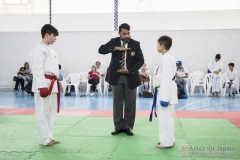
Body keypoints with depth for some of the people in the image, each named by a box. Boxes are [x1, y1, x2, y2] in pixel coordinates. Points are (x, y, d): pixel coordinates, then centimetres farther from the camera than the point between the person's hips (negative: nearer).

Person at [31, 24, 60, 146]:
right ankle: (45, 139, 4)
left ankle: (49, 137, 23)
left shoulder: (51, 50, 18)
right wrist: (42, 86, -23)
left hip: (52, 84, 10)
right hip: (44, 84, -10)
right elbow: (37, 69, -18)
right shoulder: (39, 49, -11)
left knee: (51, 111, 14)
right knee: (42, 112, -3)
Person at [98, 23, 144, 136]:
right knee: (117, 102, 6)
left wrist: (129, 71, -16)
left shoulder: (135, 44, -2)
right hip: (116, 77, 1)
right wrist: (116, 48, -20)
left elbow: (140, 61, -3)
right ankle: (118, 127, 16)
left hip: (130, 77, 0)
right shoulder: (114, 42, 2)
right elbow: (101, 50, -9)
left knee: (130, 103, 4)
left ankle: (128, 127, 16)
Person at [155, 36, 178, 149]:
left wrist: (165, 97, -23)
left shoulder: (166, 59, -18)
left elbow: (167, 79, -22)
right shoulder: (167, 58, 14)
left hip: (166, 93, -10)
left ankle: (167, 141, 5)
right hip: (165, 92, 10)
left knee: (166, 117, -3)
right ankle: (167, 139, 26)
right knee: (165, 117, 16)